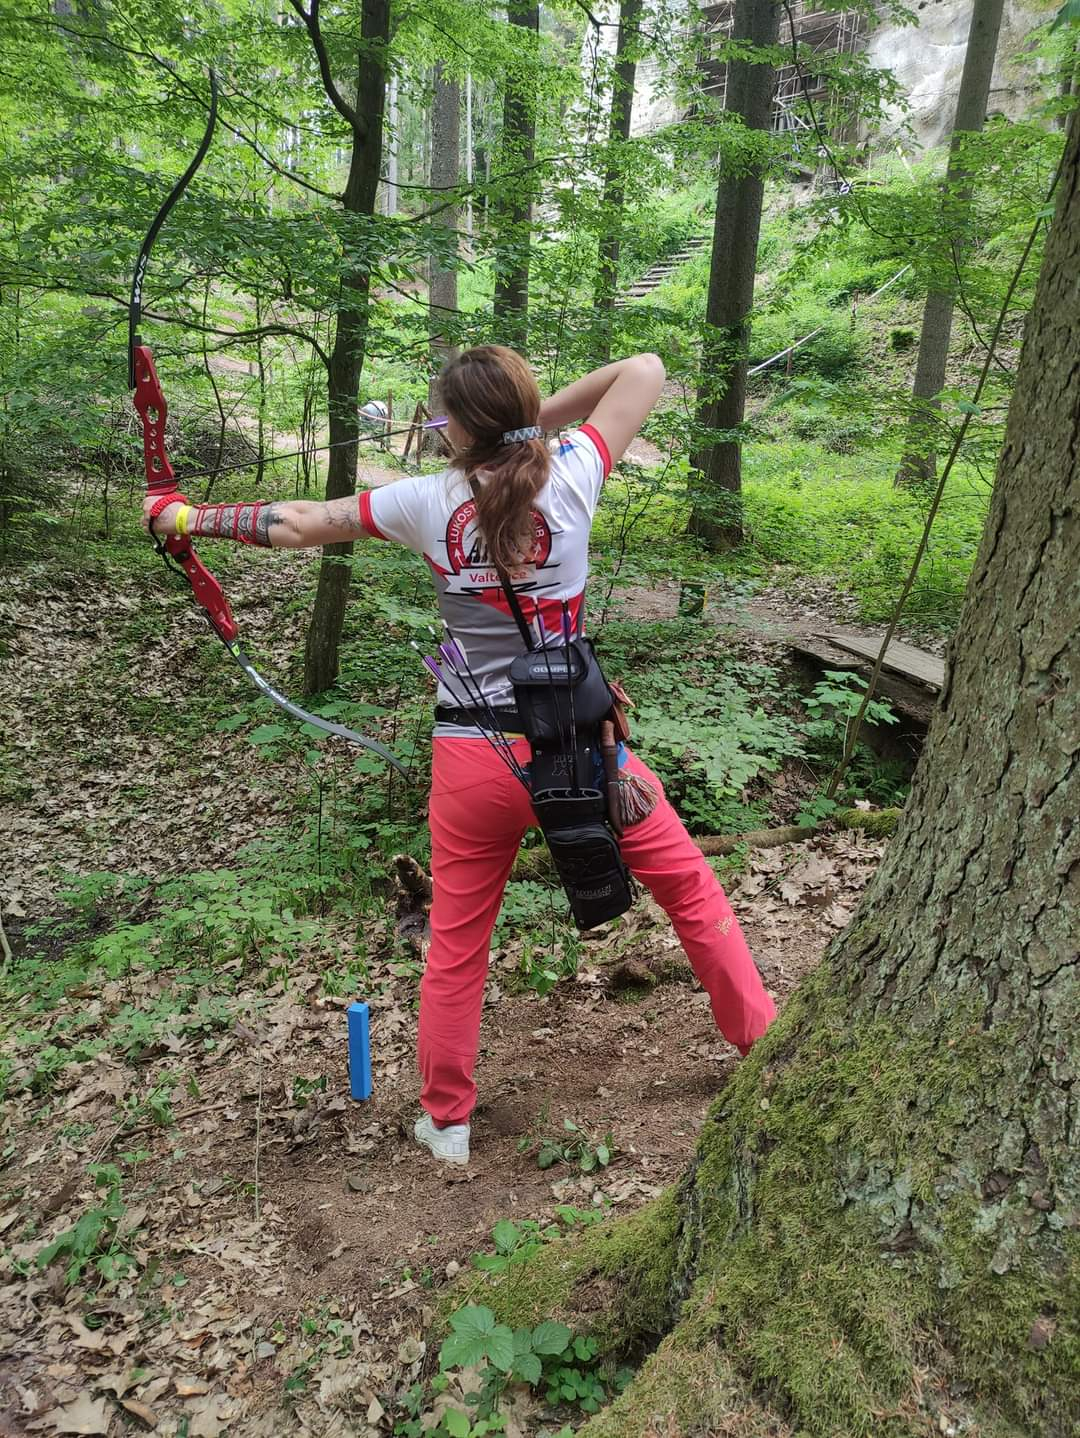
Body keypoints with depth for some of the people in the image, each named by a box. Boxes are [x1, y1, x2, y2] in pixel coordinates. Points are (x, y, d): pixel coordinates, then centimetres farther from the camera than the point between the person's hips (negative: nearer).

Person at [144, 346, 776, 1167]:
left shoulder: (428, 503, -4)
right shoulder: (569, 479, -7)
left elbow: (298, 524, 6)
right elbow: (645, 370, 7)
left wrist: (191, 519, 20)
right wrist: (546, 414, 6)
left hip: (475, 760, 1)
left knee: (456, 945, 18)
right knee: (692, 890, 19)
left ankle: (446, 1124, 34)